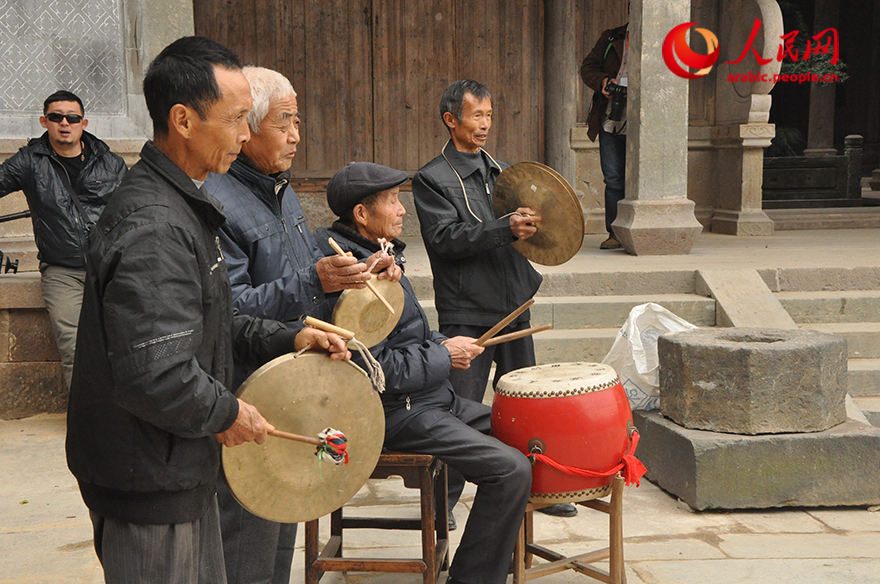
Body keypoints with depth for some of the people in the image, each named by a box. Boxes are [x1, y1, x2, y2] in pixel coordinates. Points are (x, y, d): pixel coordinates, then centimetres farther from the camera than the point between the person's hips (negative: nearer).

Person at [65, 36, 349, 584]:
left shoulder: (187, 205, 10)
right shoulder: (151, 229, -26)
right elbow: (153, 377, -32)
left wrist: (286, 338, 7)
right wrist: (226, 413, -16)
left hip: (183, 470, 10)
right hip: (149, 485, -10)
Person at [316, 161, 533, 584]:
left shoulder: (381, 256, 13)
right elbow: (373, 370, -25)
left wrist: (445, 343, 7)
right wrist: (443, 356, -16)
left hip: (429, 397, 11)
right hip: (395, 414, -11)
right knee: (511, 469, -18)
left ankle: (501, 550, 22)